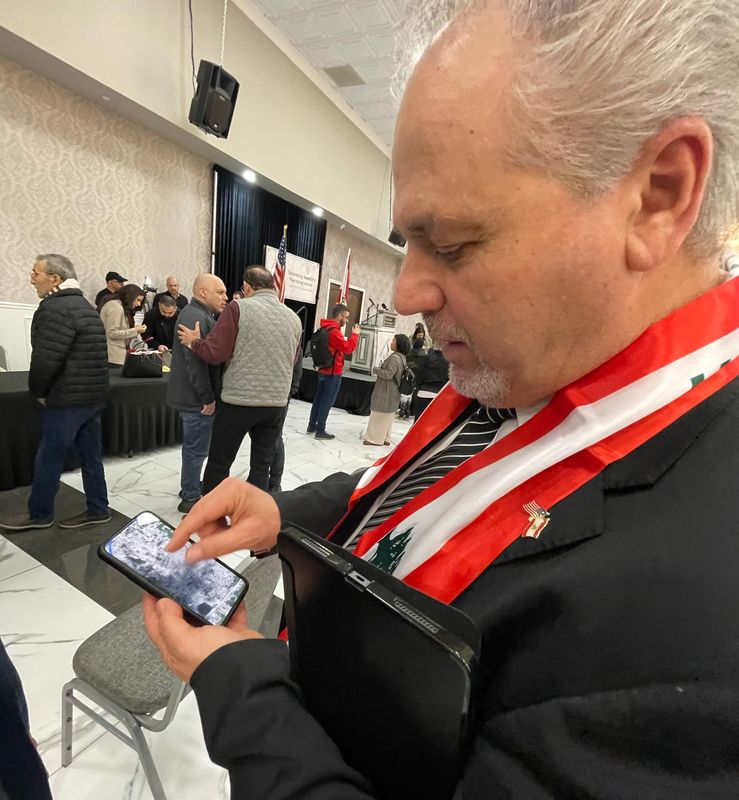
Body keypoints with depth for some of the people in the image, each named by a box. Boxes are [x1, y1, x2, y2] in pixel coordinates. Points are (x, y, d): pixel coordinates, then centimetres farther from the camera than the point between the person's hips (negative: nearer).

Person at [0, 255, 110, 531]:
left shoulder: (54, 308, -16)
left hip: (68, 398, -9)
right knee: (91, 456, 13)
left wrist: (38, 391, -4)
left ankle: (39, 514, 22)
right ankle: (98, 509, 21)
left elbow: (46, 359, -22)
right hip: (93, 394, 9)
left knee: (48, 459, 6)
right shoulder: (85, 306, 15)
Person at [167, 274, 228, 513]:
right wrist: (207, 397, -21)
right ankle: (191, 498, 13)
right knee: (196, 449, 1)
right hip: (197, 397, -10)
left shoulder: (202, 315, 14)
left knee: (194, 446, 21)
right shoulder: (195, 317, -19)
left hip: (194, 395, 10)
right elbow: (196, 361, -25)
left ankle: (191, 486, 35)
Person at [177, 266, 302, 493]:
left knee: (219, 462, 12)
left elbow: (214, 353, -9)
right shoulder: (294, 318, 6)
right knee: (261, 465, 13)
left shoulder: (239, 308, -7)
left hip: (239, 400, -3)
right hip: (277, 403, 4)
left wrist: (194, 342, 10)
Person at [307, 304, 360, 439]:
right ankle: (320, 431, 4)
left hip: (324, 370, 9)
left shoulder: (326, 329, 11)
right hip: (333, 372, -9)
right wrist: (355, 334, -10)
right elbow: (348, 348, -21)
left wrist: (350, 336, 6)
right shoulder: (334, 331, -20)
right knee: (327, 401, -2)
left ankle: (312, 426, 23)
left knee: (319, 398, 15)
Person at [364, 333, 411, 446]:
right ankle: (385, 438, 23)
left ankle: (375, 438, 6)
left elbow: (388, 374, -24)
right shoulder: (402, 357, 11)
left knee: (379, 415, -1)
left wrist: (376, 369, -10)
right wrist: (381, 369, 10)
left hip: (386, 392, -10)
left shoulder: (395, 357, -21)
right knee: (387, 416, 16)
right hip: (393, 392, 10)